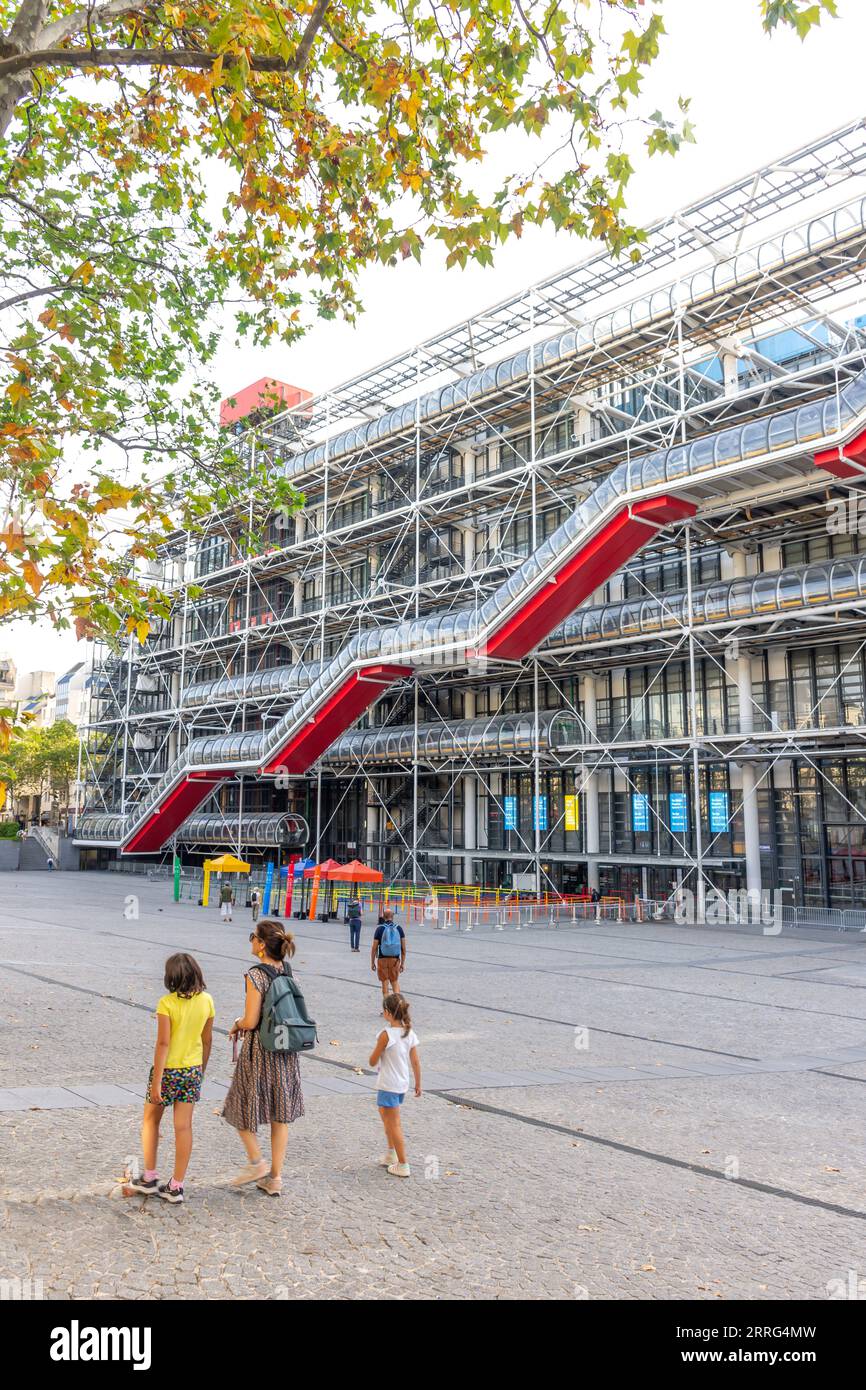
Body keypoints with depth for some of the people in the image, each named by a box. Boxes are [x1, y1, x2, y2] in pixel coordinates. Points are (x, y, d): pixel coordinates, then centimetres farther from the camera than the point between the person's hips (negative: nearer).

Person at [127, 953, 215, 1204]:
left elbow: (163, 1043, -20)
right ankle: (176, 1186, 14)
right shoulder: (206, 1001, -4)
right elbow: (207, 1040, 4)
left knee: (150, 1120, 18)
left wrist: (156, 1082, -16)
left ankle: (149, 1179, 26)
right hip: (193, 1070, 4)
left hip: (168, 1069, -4)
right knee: (183, 1127, 8)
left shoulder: (167, 1003, -18)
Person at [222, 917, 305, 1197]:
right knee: (280, 1114, 13)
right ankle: (275, 1178, 21)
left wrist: (237, 1024, 2)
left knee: (242, 1106, 17)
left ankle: (256, 1162, 21)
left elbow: (251, 1021, -21)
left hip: (259, 1050, -7)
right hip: (286, 1050, 7)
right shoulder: (287, 970, 2)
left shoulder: (255, 975, -19)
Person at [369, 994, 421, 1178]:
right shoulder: (410, 1033, -2)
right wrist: (418, 1084, 14)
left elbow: (373, 1061, -14)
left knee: (394, 1125, 3)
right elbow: (416, 1062, 4)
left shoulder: (386, 1035, -21)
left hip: (388, 1086, -7)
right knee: (387, 1118, 27)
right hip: (403, 1084, 7)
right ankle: (391, 1154, 37)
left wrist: (377, 1048, 5)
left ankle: (403, 1165, 8)